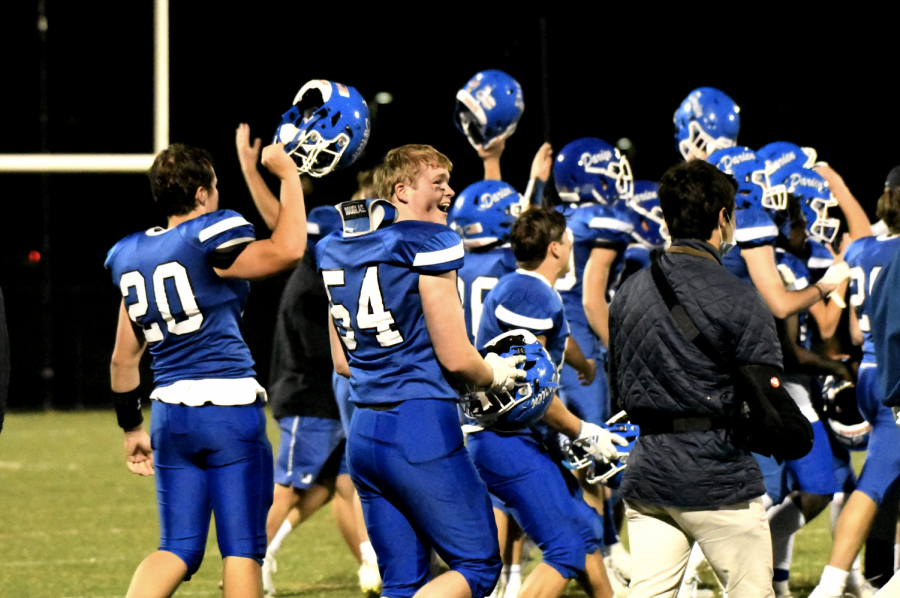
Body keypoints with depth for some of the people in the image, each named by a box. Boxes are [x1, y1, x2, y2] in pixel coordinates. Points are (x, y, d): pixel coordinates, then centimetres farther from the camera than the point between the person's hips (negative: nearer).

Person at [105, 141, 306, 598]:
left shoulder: (132, 256, 12)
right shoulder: (207, 241, -10)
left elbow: (124, 358, 18)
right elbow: (287, 250, -20)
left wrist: (131, 427, 26)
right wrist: (287, 175, -9)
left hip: (170, 413, 6)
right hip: (229, 406, -6)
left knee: (178, 549, 9)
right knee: (242, 548, 2)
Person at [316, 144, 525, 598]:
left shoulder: (338, 249, 13)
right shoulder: (427, 245, -10)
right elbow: (455, 358, -10)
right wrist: (497, 374, 10)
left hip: (364, 435, 8)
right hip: (423, 429, -8)